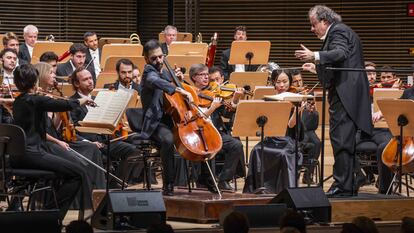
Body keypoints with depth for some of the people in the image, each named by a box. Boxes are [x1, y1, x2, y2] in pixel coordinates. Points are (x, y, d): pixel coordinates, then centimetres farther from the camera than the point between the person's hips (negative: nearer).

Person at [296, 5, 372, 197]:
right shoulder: (345, 32, 24)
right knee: (346, 139, 13)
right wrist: (316, 67, 30)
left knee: (340, 138, -12)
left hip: (345, 93, -11)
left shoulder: (338, 31, -8)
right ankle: (349, 185, 18)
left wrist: (315, 56, -36)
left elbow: (341, 53, -27)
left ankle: (342, 186, -13)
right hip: (349, 93, 11)